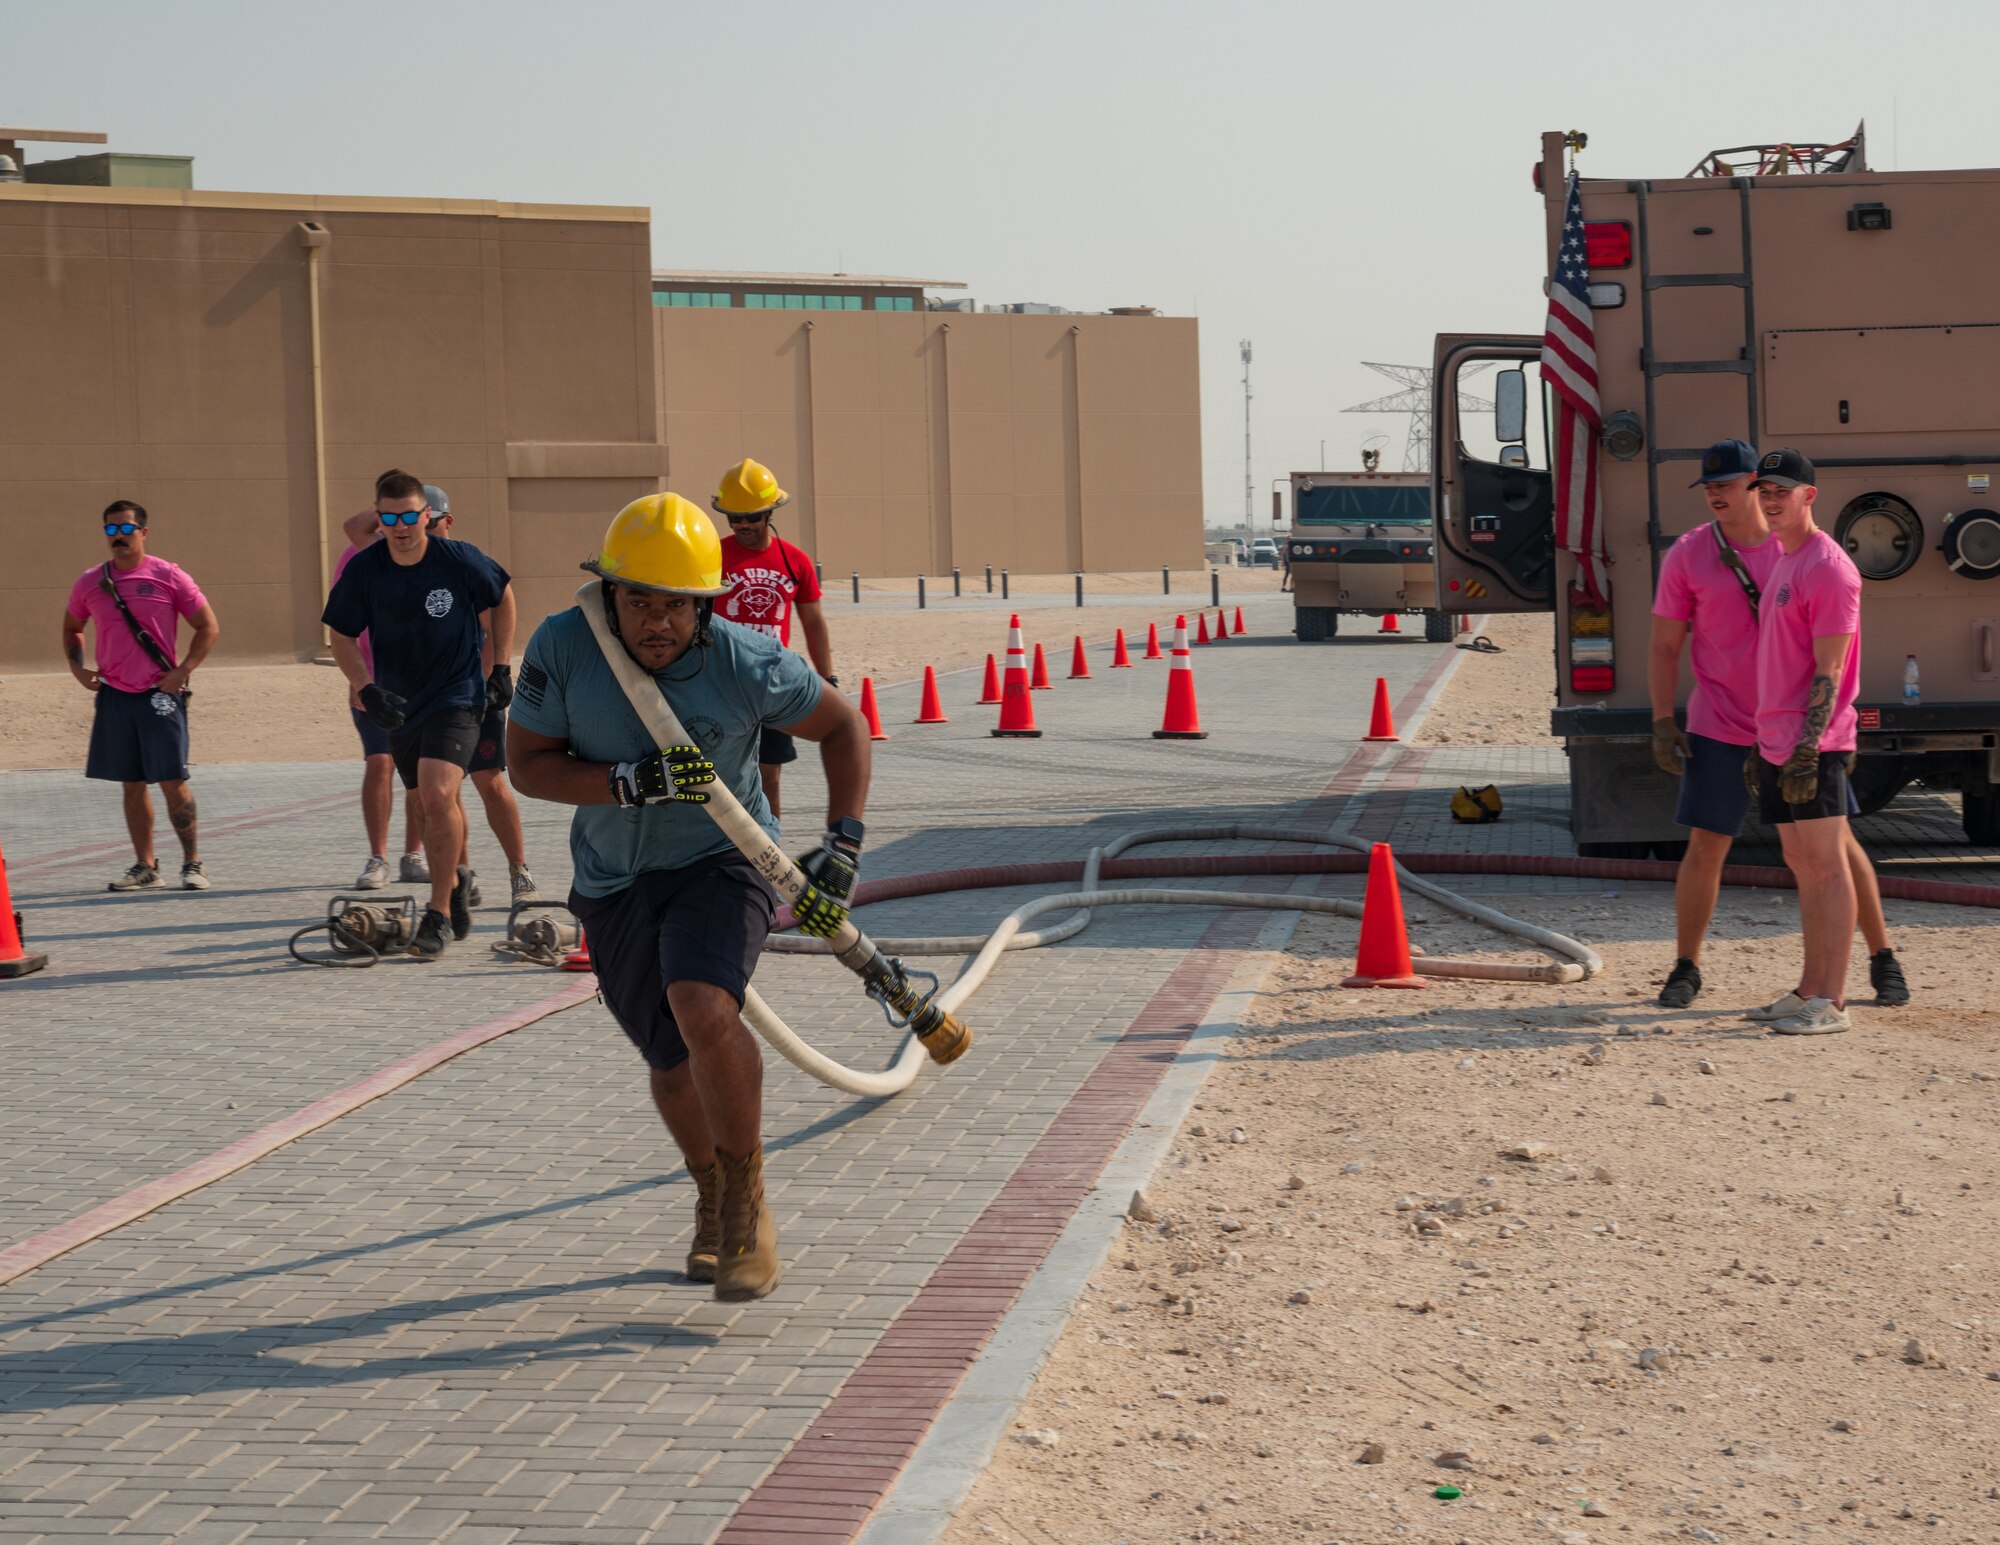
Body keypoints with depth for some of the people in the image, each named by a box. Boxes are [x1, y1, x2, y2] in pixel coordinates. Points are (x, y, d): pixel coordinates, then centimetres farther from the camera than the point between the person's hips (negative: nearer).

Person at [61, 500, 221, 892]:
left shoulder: (168, 576, -4)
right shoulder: (89, 582, 7)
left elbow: (209, 628, 0)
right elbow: (71, 628, 23)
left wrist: (182, 672, -9)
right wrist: (76, 666, 6)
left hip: (159, 694, -3)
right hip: (113, 694, 3)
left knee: (172, 781, -5)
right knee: (133, 784, 7)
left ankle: (193, 863, 6)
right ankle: (145, 867, 15)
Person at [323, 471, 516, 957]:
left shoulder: (459, 560, -15)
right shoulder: (364, 569, -10)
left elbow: (502, 598, 5)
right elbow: (342, 637, 0)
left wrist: (501, 668, 5)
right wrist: (367, 689, -16)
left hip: (458, 695, -4)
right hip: (398, 705, 4)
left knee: (438, 794, -22)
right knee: (433, 804, 16)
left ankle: (439, 913, -11)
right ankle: (454, 883, 44)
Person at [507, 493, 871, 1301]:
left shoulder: (747, 663, -20)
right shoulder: (563, 648, -17)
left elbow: (842, 725, -5)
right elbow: (527, 762, -11)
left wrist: (842, 845, -13)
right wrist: (627, 784, -27)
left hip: (722, 861, -3)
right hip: (616, 879, 3)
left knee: (702, 1010, -29)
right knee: (671, 1061, 14)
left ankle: (748, 1207, -11)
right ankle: (712, 1198, 44)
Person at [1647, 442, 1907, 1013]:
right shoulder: (1687, 555, -2)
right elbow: (1664, 646, 2)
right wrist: (1662, 723, -6)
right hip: (1721, 730, -1)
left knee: (1836, 839, 4)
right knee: (1705, 847, -2)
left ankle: (1883, 958, 16)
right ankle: (1685, 968, 12)